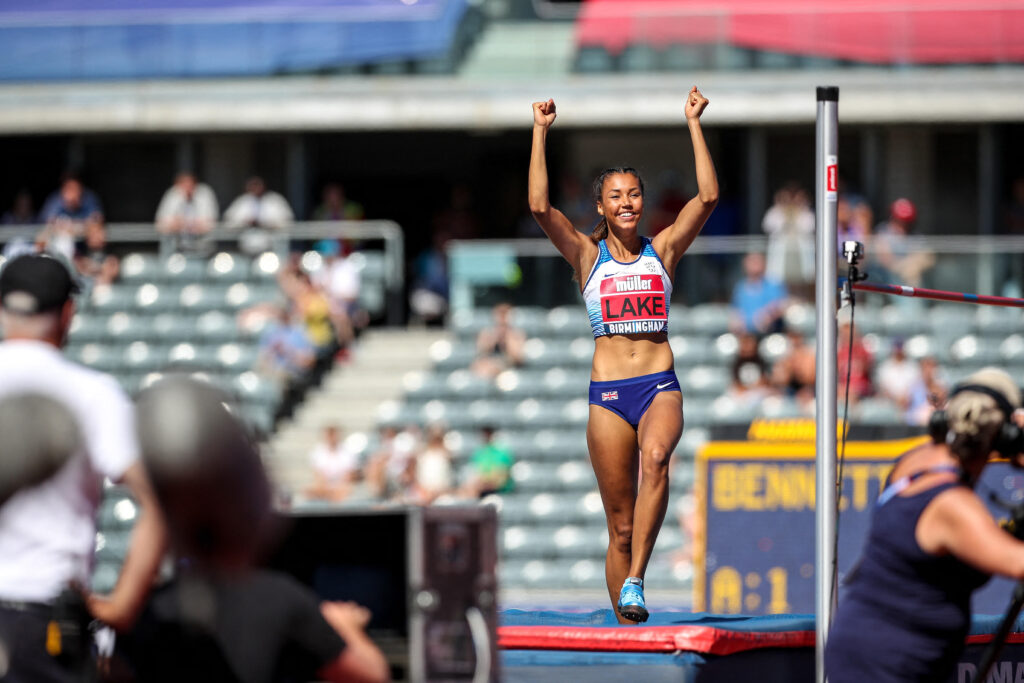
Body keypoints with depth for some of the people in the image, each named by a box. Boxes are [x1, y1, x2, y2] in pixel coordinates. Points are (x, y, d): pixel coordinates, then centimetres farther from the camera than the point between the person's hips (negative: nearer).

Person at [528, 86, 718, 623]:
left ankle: (634, 581, -34)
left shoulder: (663, 251, 9)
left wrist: (694, 125, -3)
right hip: (607, 392, 0)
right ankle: (627, 625, 10)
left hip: (660, 385, 0)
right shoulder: (587, 256, 7)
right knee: (620, 525, 1)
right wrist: (540, 133, -8)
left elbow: (708, 197, -1)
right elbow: (540, 206, -6)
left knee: (655, 457, -34)